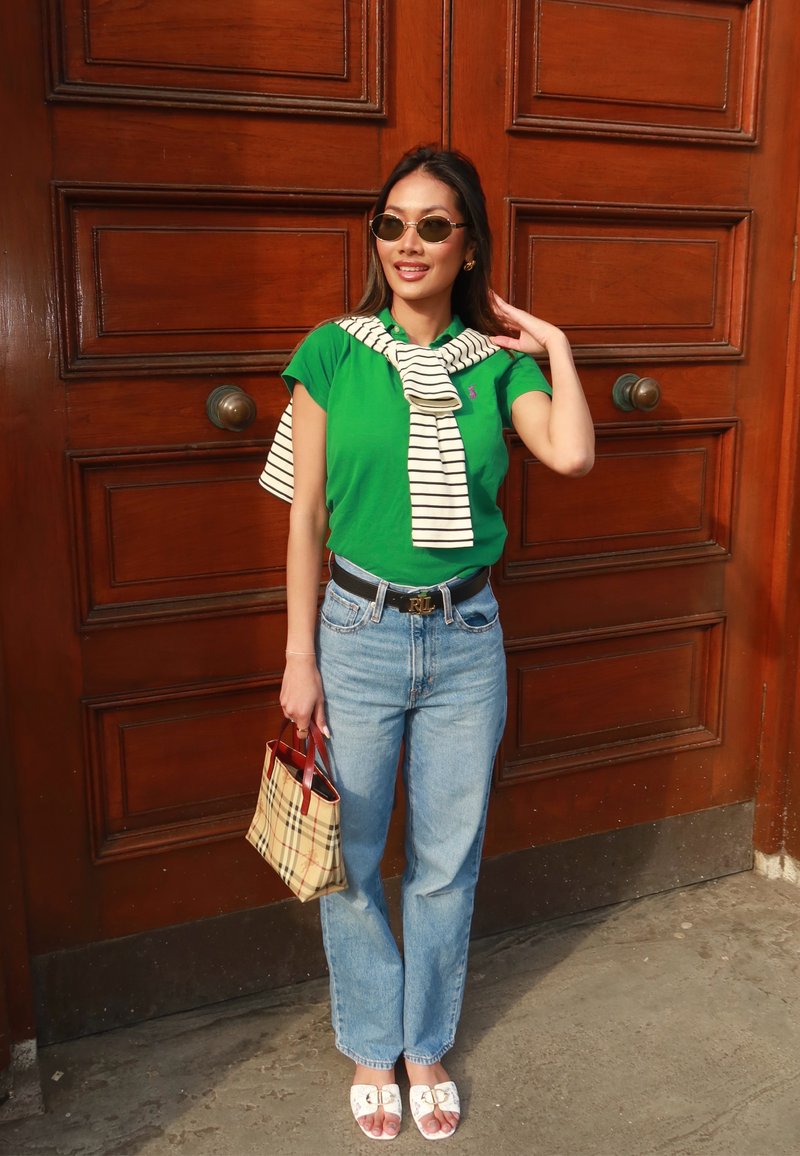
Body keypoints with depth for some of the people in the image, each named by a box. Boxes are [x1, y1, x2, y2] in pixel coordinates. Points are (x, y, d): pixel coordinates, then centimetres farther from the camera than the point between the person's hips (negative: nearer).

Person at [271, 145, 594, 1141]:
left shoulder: (499, 360, 0)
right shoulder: (334, 351, -4)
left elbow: (571, 455, -20)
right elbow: (306, 516, -3)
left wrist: (553, 344, -9)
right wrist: (299, 658, -4)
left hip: (467, 638, 1)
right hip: (359, 633, -1)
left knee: (447, 862, 14)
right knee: (352, 857, 12)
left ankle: (428, 1045, 38)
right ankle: (372, 1048, 37)